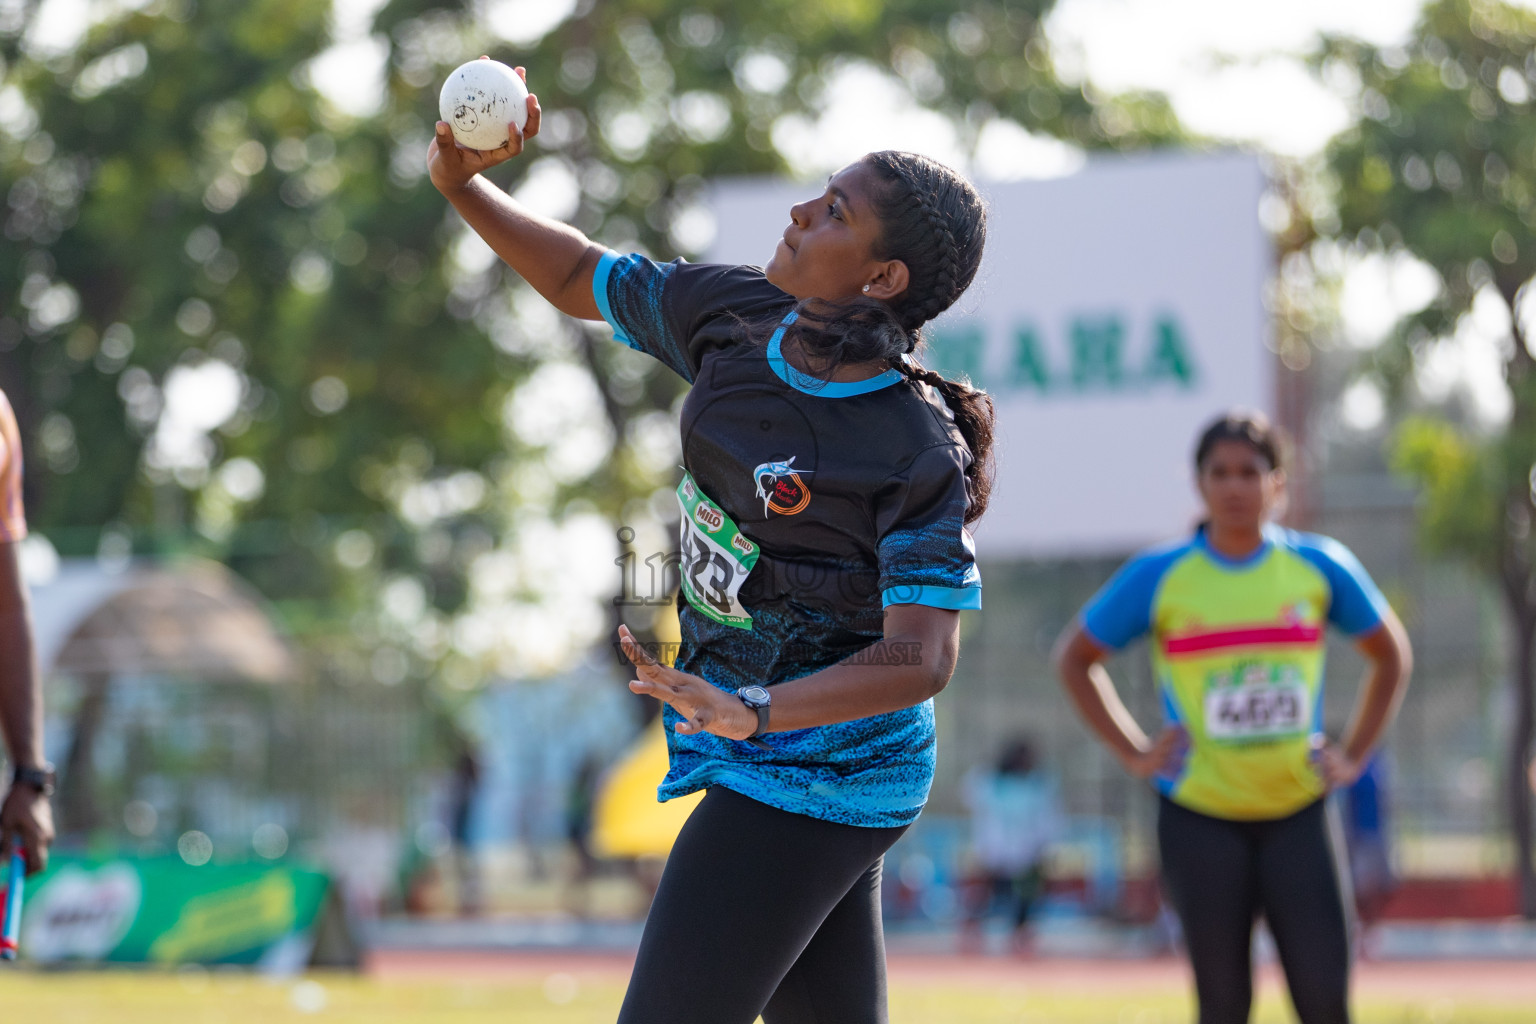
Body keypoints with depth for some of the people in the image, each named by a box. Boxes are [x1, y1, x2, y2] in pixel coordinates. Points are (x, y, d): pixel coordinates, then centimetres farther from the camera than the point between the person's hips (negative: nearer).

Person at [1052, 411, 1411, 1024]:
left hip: (1296, 812, 1)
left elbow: (1389, 654, 17)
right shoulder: (1159, 578, -1)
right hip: (1200, 817, -1)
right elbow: (1074, 658, 10)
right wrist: (1133, 753, 2)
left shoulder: (1319, 567, 2)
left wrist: (1353, 755, 7)